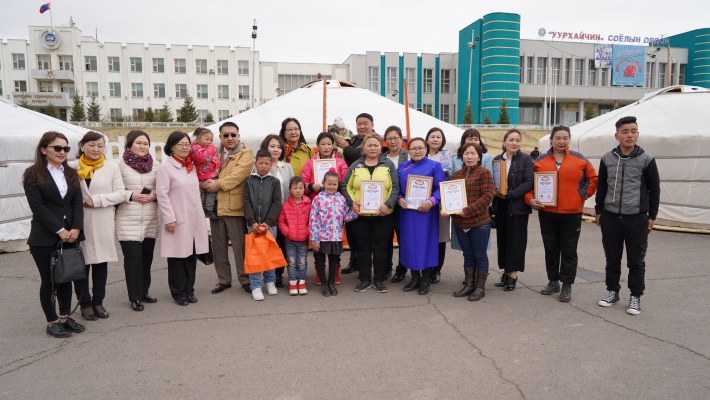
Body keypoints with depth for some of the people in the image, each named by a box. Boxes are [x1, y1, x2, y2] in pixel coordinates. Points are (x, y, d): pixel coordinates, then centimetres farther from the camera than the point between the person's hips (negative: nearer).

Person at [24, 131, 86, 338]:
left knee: (67, 278, 11)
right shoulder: (33, 174, -4)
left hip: (70, 235, 5)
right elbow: (37, 206, -13)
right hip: (45, 237, -5)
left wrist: (76, 228, -9)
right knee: (49, 280, 4)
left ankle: (65, 317, 24)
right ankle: (52, 322, 16)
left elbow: (77, 203, 5)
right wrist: (59, 230, -18)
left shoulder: (71, 173, 12)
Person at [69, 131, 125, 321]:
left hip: (103, 223, 1)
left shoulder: (112, 167, 2)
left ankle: (98, 301, 23)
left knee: (101, 262, 8)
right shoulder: (72, 167, 0)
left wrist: (96, 200, -12)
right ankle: (85, 303, 19)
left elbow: (121, 194, -2)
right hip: (79, 223, -1)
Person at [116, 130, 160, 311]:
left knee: (147, 256, 11)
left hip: (150, 219, 4)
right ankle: (135, 297, 10)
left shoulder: (155, 165, 6)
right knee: (133, 257, -2)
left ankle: (144, 292, 26)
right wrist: (131, 195, -17)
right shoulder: (120, 164, -4)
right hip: (128, 220, -4)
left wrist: (154, 196, -8)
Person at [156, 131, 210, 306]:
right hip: (178, 220, -6)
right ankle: (178, 292, 14)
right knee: (178, 255, 1)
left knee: (192, 254, 9)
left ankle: (189, 290, 21)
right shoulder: (165, 168, -6)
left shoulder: (193, 166, 14)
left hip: (195, 219, 6)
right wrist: (169, 218, -17)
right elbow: (162, 195, -12)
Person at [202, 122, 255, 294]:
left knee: (240, 246, 1)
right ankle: (223, 279, 25)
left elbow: (239, 174, -17)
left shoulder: (246, 154, -2)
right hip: (215, 206, 6)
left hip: (235, 207, -5)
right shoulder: (214, 154, 15)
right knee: (219, 246, 12)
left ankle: (245, 279, 14)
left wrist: (218, 184, -21)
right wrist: (206, 183, -8)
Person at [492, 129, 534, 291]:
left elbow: (529, 183, -12)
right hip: (500, 206, 5)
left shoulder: (526, 159, -4)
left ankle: (513, 275, 9)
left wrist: (509, 194, -19)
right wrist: (495, 192, -9)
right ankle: (506, 272, 21)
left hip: (518, 206, -4)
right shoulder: (497, 159, 9)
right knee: (502, 239, 9)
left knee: (515, 240, 1)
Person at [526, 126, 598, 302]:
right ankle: (553, 281, 26)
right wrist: (530, 199, -9)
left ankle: (567, 285, 16)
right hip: (547, 212, 2)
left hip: (571, 214, -1)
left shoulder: (579, 159, 1)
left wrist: (582, 195, -2)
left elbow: (592, 179, 7)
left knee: (569, 250, 5)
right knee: (550, 249, 12)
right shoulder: (541, 161, 3)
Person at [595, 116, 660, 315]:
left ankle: (635, 297, 19)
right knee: (612, 259, 11)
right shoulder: (607, 159, 3)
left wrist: (652, 215, 1)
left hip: (637, 218, -2)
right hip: (610, 217, 2)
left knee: (636, 261, 6)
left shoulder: (646, 160, -3)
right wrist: (599, 211, 9)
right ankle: (613, 291, 26)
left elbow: (654, 189, 2)